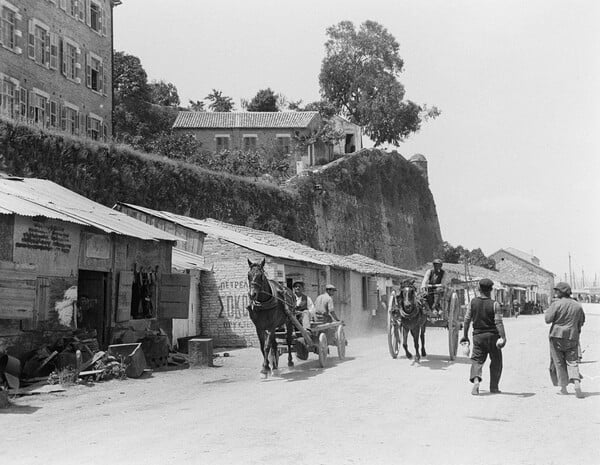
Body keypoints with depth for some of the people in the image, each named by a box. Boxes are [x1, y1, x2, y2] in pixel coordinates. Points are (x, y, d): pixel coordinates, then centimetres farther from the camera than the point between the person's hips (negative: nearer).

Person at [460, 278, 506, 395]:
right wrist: (503, 337, -16)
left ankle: (476, 380, -21)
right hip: (492, 335, -2)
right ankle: (494, 387, 18)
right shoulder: (495, 304, -9)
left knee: (477, 360, 6)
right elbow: (498, 322, -15)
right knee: (496, 361, 14)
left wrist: (465, 335, 11)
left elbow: (467, 319, 3)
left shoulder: (473, 302, 0)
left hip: (477, 335, 2)